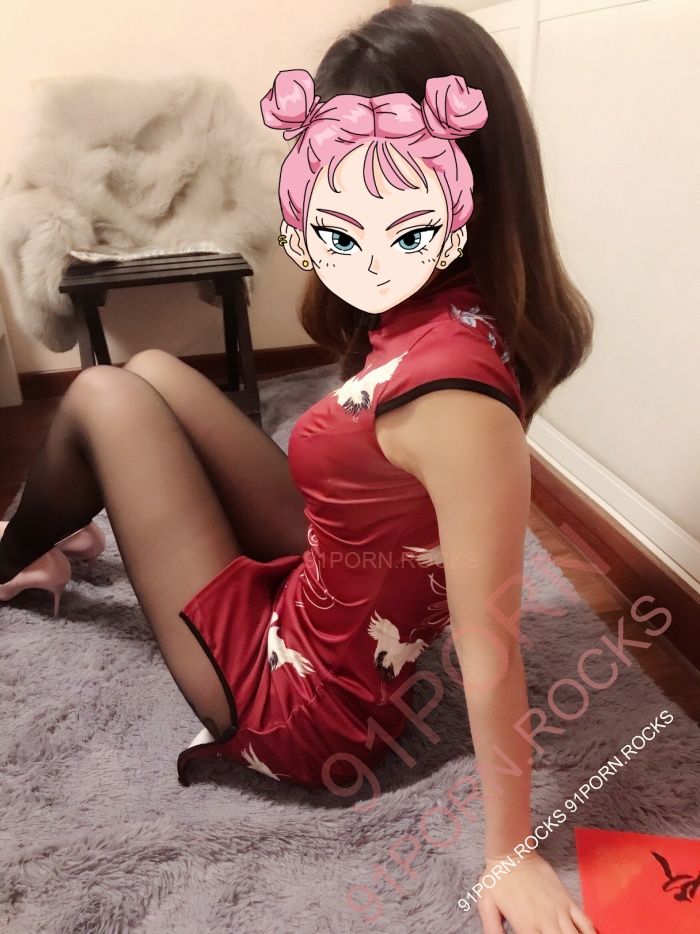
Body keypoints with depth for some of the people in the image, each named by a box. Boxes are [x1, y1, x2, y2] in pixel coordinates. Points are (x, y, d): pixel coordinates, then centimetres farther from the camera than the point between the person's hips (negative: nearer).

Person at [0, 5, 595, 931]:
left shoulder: (452, 390, -34)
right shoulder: (441, 310, -10)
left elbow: (491, 644, -27)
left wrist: (511, 855, -15)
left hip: (298, 699, -7)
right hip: (326, 592, 7)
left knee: (101, 398, 0)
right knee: (151, 371, 14)